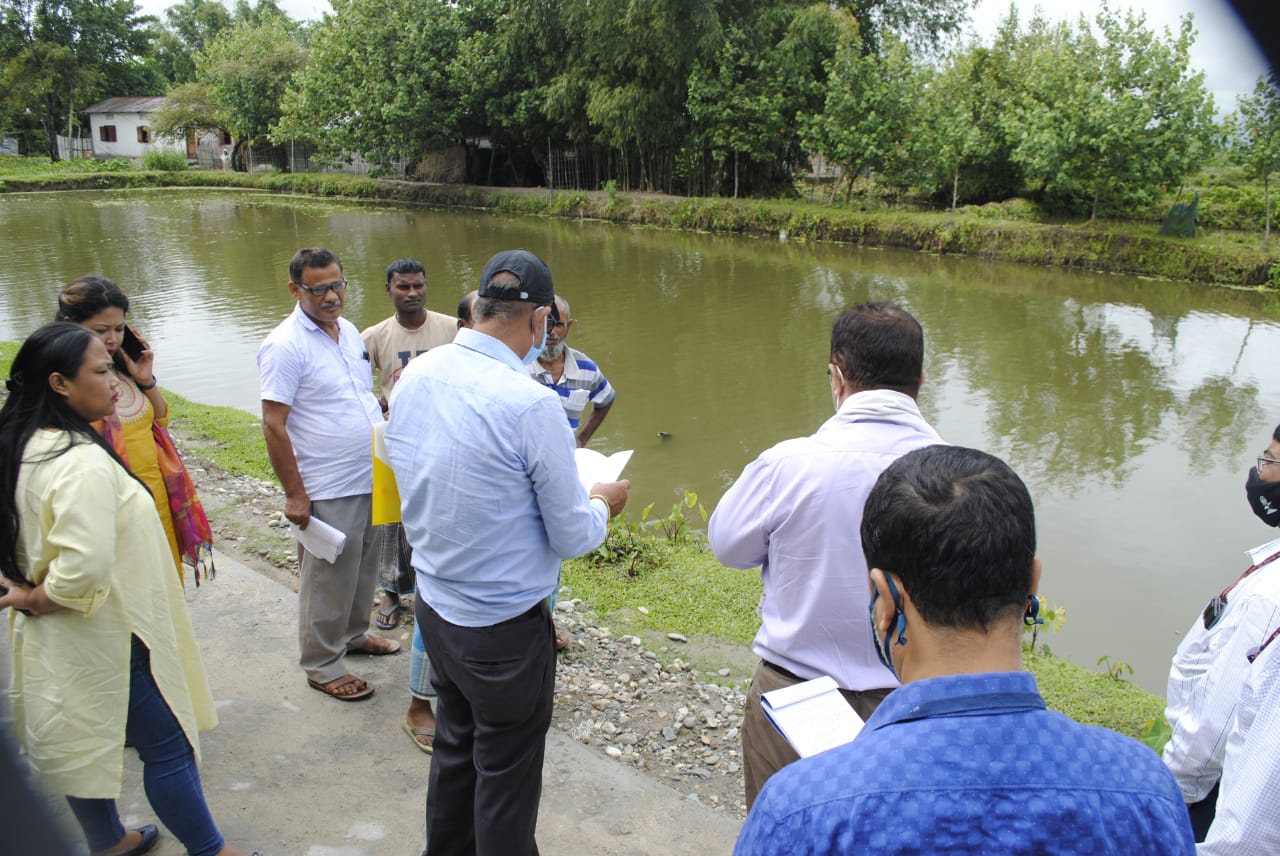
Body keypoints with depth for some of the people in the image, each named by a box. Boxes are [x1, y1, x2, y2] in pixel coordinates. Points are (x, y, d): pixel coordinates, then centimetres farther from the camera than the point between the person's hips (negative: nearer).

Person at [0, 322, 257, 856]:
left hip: (51, 639, 10)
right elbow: (84, 566, -36)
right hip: (105, 636, -9)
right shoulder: (84, 462, -29)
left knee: (84, 742, 24)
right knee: (167, 745, 6)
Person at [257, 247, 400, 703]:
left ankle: (354, 634, 42)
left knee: (363, 567, 21)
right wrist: (294, 494, -18)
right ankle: (322, 665, 23)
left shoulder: (348, 330, 7)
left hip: (370, 479, 8)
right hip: (327, 490, -8)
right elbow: (274, 425, -18)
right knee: (328, 580, 6)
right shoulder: (285, 345, -17)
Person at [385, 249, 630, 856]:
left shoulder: (413, 377, -5)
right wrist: (602, 504, 4)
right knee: (506, 781, 14)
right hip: (504, 626, -7)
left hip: (433, 604, 7)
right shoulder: (531, 404, -26)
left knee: (454, 747, 27)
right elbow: (572, 538, -17)